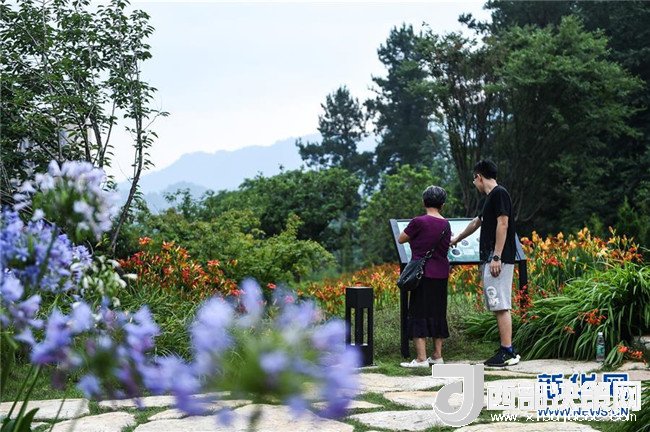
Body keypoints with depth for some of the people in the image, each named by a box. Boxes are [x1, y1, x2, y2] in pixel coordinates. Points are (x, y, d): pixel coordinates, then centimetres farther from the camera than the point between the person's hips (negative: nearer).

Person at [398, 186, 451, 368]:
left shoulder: (419, 222, -12)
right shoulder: (446, 225, 5)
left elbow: (401, 239, -1)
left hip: (423, 273, -6)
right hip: (441, 274, 6)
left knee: (419, 313, -3)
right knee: (438, 313, 13)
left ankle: (421, 358, -7)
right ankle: (437, 355, 17)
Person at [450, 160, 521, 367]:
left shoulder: (499, 193, -8)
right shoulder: (491, 197, 21)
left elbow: (503, 225, -17)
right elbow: (477, 222, 36)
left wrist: (496, 257, -22)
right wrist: (457, 239, 50)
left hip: (498, 260, -10)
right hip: (489, 259, 10)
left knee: (501, 306, -10)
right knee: (498, 306, 8)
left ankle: (508, 352, -10)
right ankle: (506, 350, 10)